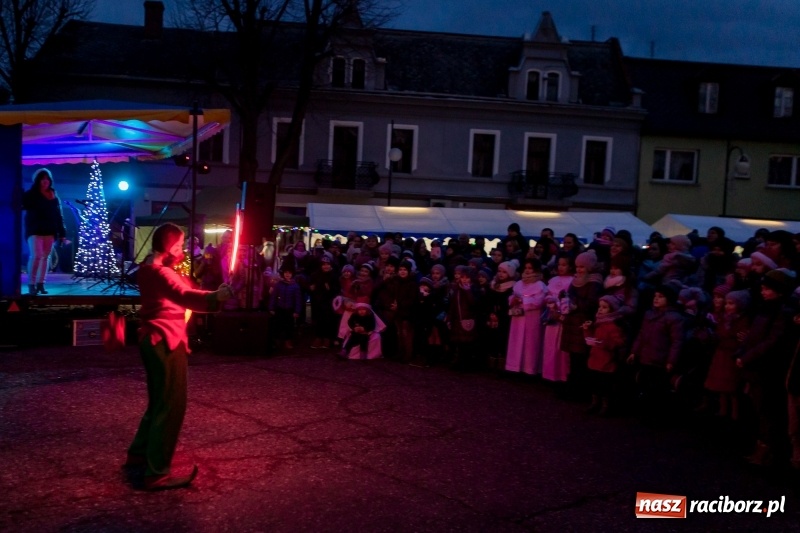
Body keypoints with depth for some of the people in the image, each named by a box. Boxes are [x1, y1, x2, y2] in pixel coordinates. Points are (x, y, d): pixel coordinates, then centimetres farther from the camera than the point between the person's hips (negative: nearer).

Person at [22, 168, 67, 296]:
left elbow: (59, 216, 12)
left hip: (49, 231, 4)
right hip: (35, 230, -4)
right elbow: (22, 205, -11)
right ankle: (31, 284, -11)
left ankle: (40, 284, 11)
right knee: (36, 255, -16)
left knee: (45, 257, 5)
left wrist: (62, 233, 8)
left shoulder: (54, 196, 11)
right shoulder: (30, 195, 2)